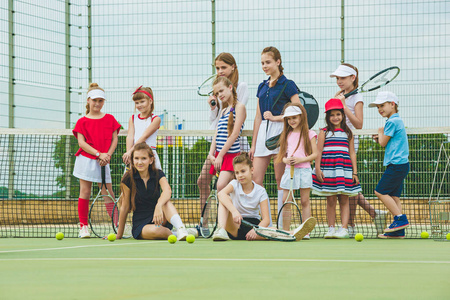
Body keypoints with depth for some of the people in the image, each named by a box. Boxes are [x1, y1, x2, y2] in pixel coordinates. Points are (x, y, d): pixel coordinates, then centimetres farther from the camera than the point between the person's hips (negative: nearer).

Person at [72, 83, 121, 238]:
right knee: (85, 192, -1)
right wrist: (98, 154, -15)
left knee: (108, 194, -1)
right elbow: (81, 142, -6)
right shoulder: (82, 121, 2)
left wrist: (108, 155, -9)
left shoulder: (109, 119, 10)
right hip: (86, 160, -1)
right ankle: (83, 226, 5)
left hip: (103, 162, 1)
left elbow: (114, 139, 7)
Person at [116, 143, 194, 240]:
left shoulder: (158, 174, -3)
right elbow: (125, 207, -1)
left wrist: (158, 206, -47)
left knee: (166, 202, -32)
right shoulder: (128, 179, -6)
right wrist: (119, 235, 1)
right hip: (140, 224, -2)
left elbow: (167, 191, -26)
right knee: (155, 231, -39)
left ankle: (181, 228, -48)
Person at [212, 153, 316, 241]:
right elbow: (221, 194, -26)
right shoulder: (235, 184, -1)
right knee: (226, 199, -21)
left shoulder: (260, 191, -2)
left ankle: (293, 234, -62)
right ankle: (221, 231, -41)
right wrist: (234, 211, -44)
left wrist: (256, 230, -34)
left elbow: (266, 219, -11)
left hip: (253, 224, -1)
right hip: (234, 226, 1)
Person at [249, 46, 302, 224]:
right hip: (263, 133, 7)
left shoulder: (287, 85, -2)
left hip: (279, 131, -6)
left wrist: (275, 117, -9)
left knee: (281, 180, -3)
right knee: (256, 180, -1)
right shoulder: (262, 87, 17)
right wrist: (253, 144, 17)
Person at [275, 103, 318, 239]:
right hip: (289, 170, 4)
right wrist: (285, 160, -7)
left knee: (305, 201, 0)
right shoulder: (287, 135, 14)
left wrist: (301, 159, -15)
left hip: (304, 170, -4)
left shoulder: (309, 134, 2)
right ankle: (285, 231, 3)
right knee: (286, 201, -1)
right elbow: (282, 155, 16)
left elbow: (315, 154, -2)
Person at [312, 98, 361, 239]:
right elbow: (318, 152, 2)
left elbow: (352, 153, 11)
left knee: (344, 200, -1)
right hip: (328, 170, -1)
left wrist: (354, 172, 6)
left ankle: (344, 228, -3)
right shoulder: (324, 132, 6)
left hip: (344, 169, 1)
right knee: (330, 200, 1)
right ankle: (331, 229, 5)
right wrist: (318, 169, -7)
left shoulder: (348, 133, 12)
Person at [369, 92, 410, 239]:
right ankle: (399, 230, 3)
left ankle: (401, 218, -10)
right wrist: (380, 138, 13)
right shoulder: (398, 121, 19)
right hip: (401, 164, 10)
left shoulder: (392, 122, -12)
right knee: (393, 195, 6)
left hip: (397, 164, -10)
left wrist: (380, 132, 10)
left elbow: (383, 143, -8)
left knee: (380, 192, -8)